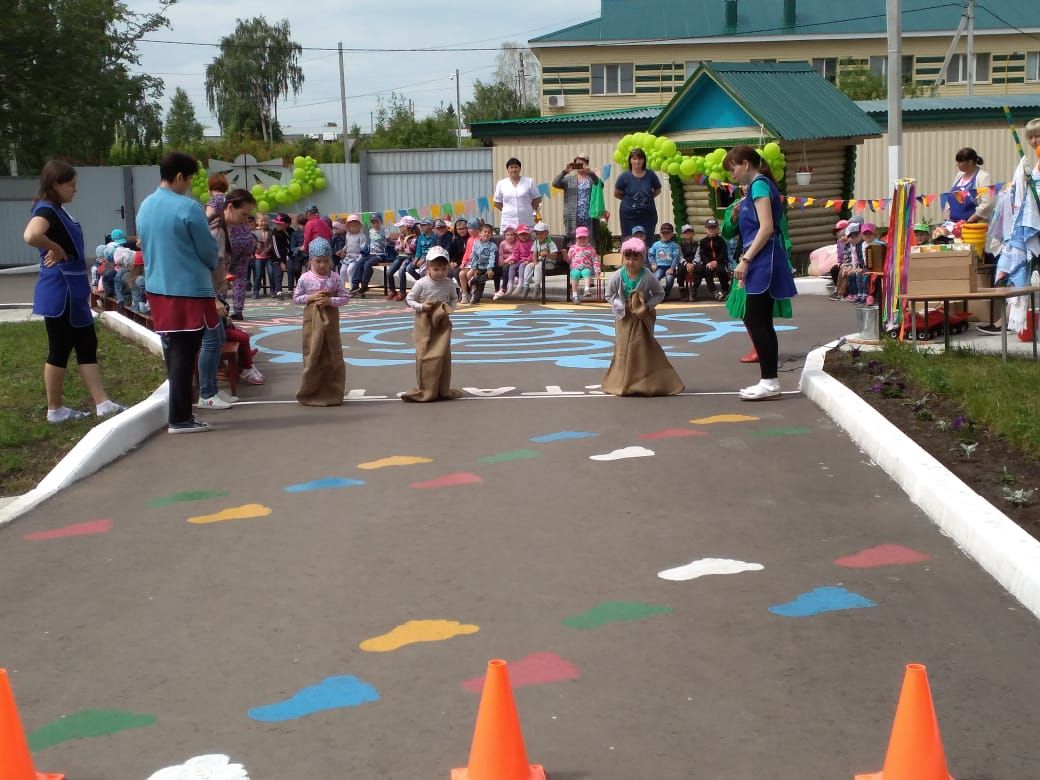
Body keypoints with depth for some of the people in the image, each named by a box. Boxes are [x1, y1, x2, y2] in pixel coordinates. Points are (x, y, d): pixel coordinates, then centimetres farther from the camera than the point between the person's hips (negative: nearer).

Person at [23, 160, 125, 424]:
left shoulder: (58, 210, 14)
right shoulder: (46, 210, -17)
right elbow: (31, 235, -37)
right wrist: (56, 250, -23)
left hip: (72, 291, 10)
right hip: (60, 293, -10)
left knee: (87, 346, 10)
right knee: (60, 350, 0)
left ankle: (102, 403, 12)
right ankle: (55, 410, 10)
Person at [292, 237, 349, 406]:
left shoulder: (335, 277, -1)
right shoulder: (305, 278, -3)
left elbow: (345, 297, 0)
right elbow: (296, 298, 3)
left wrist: (331, 300, -15)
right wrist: (310, 298, -12)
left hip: (330, 319, 1)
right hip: (312, 319, -1)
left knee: (333, 355, 4)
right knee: (313, 355, 1)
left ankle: (332, 393, 14)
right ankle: (309, 393, 11)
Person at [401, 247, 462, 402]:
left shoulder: (449, 283, -2)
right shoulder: (421, 284, -12)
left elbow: (454, 298, 13)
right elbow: (409, 299, -4)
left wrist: (451, 308, -7)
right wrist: (420, 306, -19)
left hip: (442, 323, 3)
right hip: (424, 323, -3)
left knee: (443, 355, 3)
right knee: (424, 355, -4)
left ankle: (442, 390, 12)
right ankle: (424, 390, 4)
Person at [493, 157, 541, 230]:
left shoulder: (529, 182, 5)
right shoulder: (501, 184, 8)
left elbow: (537, 199, 11)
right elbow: (497, 203, 13)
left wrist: (529, 209, 6)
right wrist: (509, 211, 7)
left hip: (526, 221, 0)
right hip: (508, 222, 0)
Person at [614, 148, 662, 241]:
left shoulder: (650, 175, -2)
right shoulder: (625, 176, -7)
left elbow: (657, 190, 14)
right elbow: (617, 194, 5)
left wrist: (647, 198, 6)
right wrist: (628, 199, 7)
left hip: (648, 215, 1)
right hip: (629, 216, -1)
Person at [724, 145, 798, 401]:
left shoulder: (759, 185, -10)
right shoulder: (759, 186, 18)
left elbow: (766, 228, -19)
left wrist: (745, 260, -18)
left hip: (763, 263, -10)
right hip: (761, 264, 10)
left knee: (755, 321, -9)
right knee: (761, 322, 9)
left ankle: (770, 382, -9)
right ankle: (769, 382, 11)